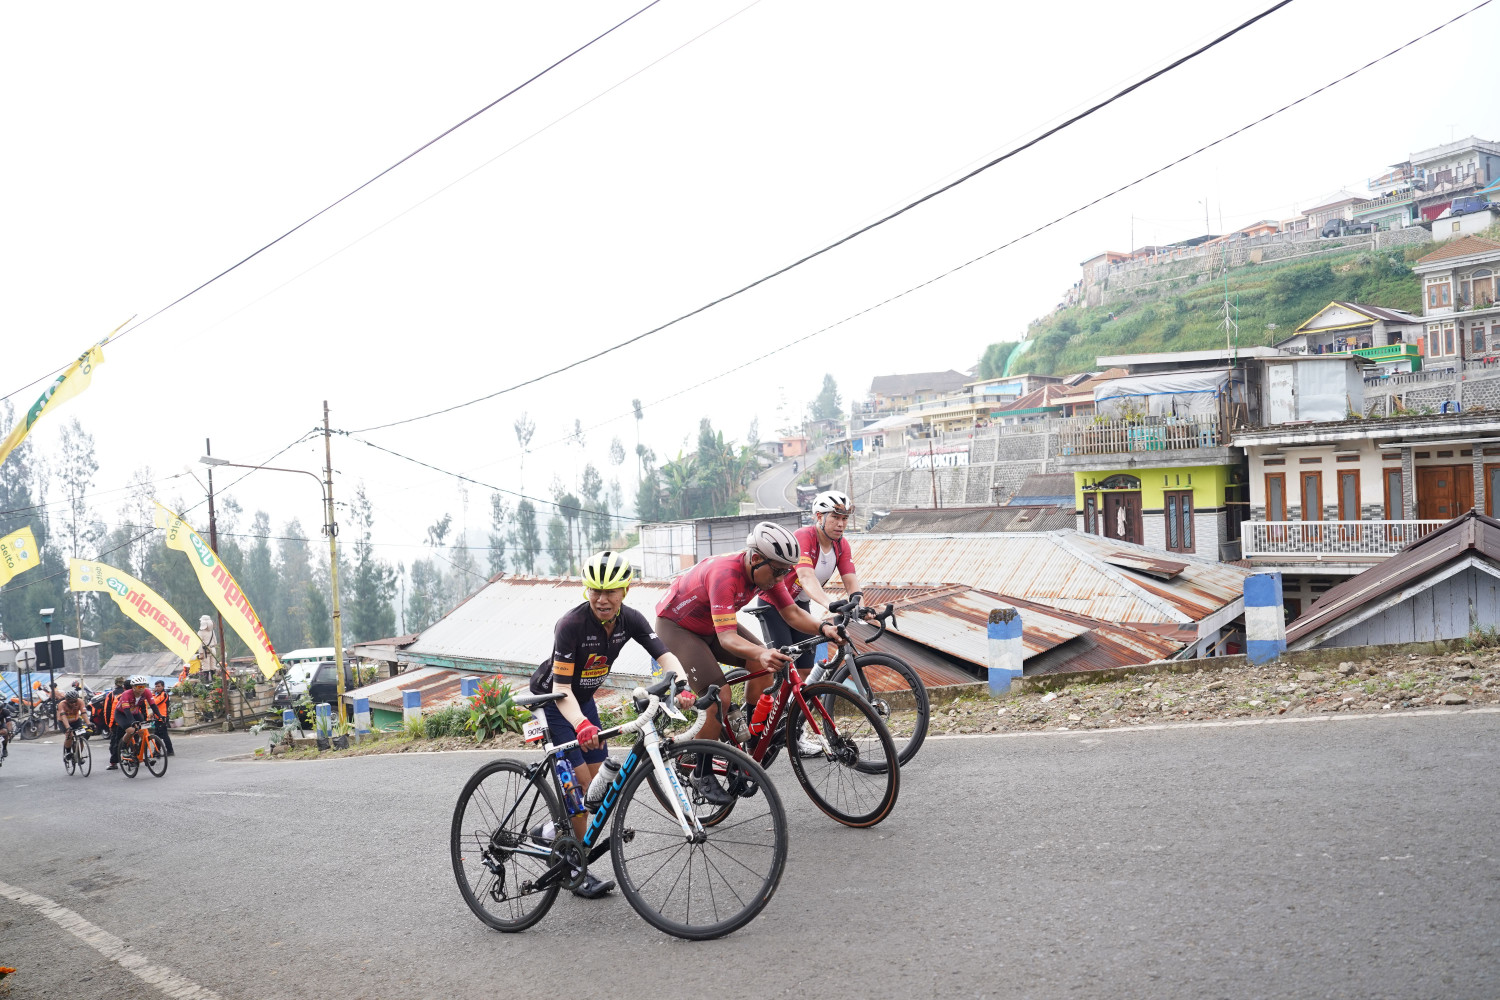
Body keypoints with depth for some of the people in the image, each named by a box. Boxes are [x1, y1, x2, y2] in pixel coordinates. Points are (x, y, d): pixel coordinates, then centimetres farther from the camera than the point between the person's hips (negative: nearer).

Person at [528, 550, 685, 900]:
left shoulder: (630, 619, -15)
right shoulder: (571, 624, -32)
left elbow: (665, 656, -20)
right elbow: (561, 687, -33)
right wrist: (581, 725, -50)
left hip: (583, 698, 6)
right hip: (551, 699, -6)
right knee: (581, 779, -12)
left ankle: (550, 831, 26)